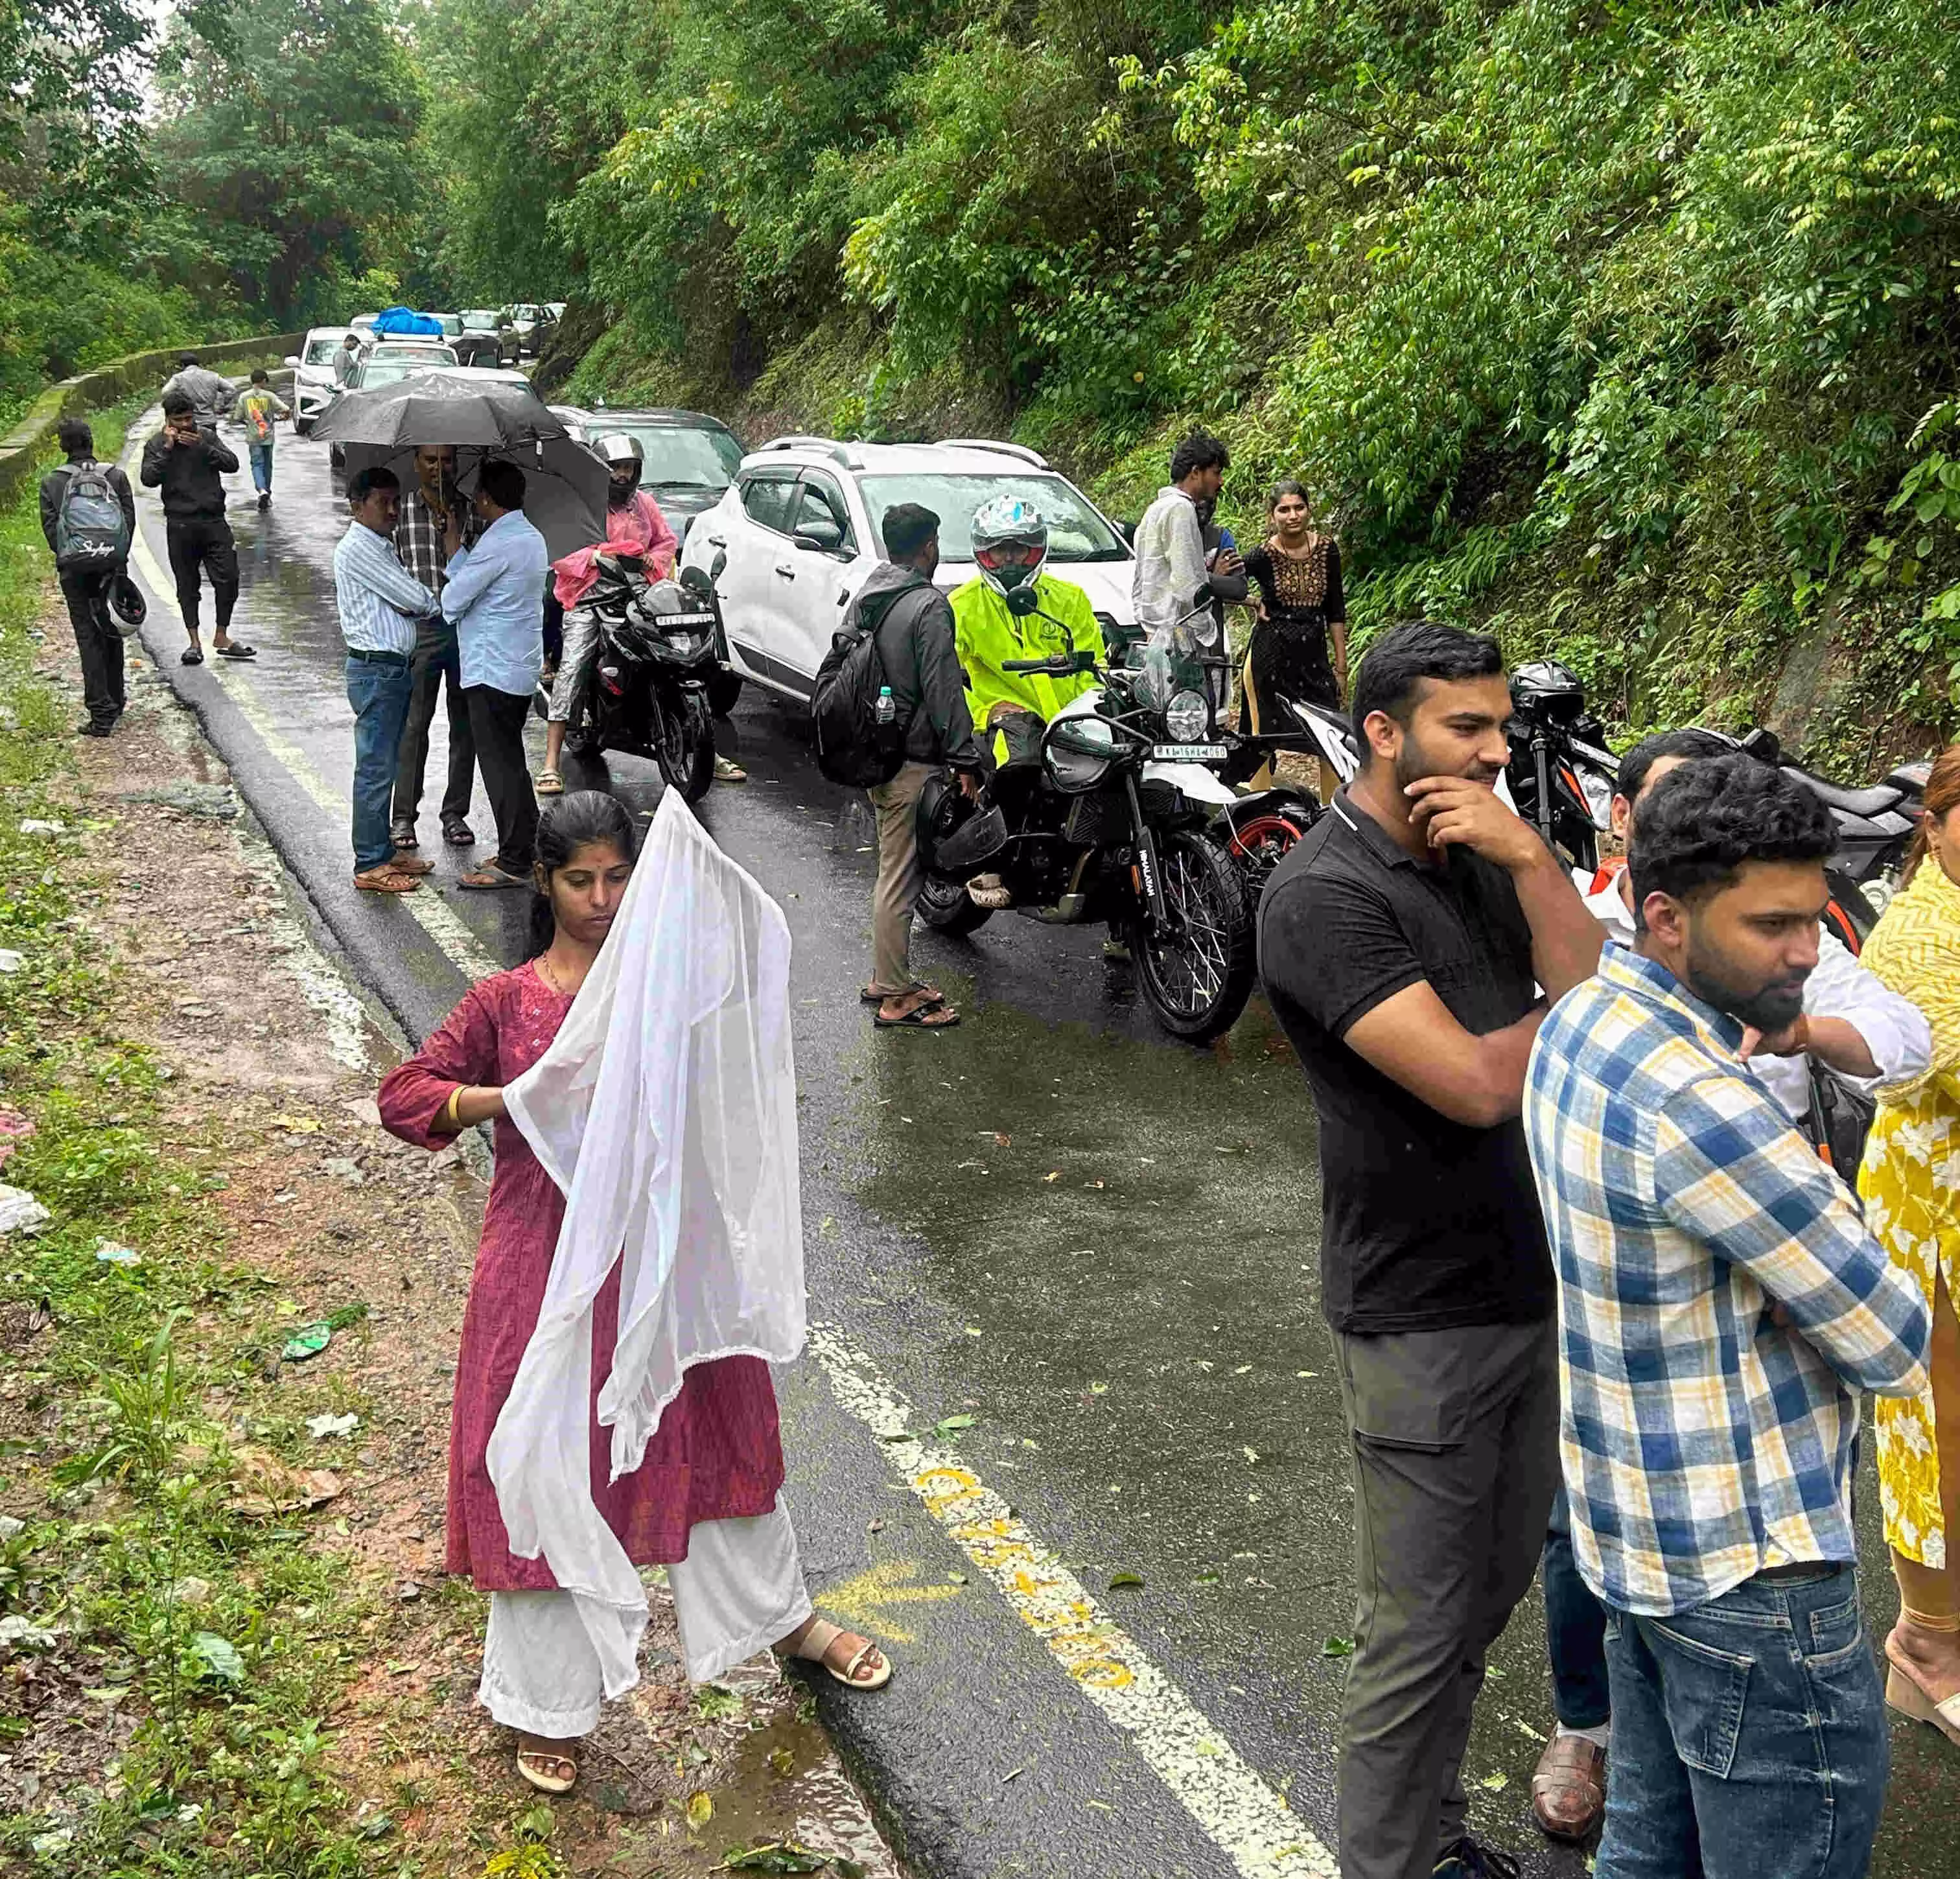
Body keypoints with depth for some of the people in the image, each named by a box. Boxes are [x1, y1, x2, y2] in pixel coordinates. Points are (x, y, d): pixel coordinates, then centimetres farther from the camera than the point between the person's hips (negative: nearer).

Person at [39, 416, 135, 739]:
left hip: (76, 572, -2)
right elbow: (130, 519, -3)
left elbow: (50, 527, -6)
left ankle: (101, 714, -7)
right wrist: (118, 559, 1)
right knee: (112, 633, 16)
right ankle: (114, 703, 27)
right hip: (113, 567, 2)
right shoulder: (116, 476, 0)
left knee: (89, 638, -1)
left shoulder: (51, 483, -3)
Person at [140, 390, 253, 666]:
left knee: (228, 579, -4)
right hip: (180, 524, -1)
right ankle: (195, 642, 11)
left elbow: (232, 464, -3)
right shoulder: (156, 445, 4)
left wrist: (202, 447, -15)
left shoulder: (207, 438, 9)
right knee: (187, 585, 4)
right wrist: (167, 448, -13)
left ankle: (222, 637, 10)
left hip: (214, 521, 2)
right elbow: (148, 479, -10)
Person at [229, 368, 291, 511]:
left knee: (257, 465, 0)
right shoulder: (269, 396, -5)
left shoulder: (244, 397, -2)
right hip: (268, 437, 0)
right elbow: (287, 411, -12)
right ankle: (267, 496, 21)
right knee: (267, 465, 14)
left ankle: (262, 490, -25)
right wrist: (278, 418, 9)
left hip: (253, 437, 0)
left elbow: (237, 419, -1)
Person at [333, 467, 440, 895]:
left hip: (397, 668, 10)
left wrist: (410, 603, -10)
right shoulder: (357, 549, -14)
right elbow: (417, 600, -17)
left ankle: (382, 851, 24)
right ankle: (370, 866, -1)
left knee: (384, 766, 15)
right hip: (376, 670, -10)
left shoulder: (383, 547, 18)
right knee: (375, 768, -6)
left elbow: (406, 601, 13)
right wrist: (434, 603, 4)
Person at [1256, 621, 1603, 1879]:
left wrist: (1530, 858, -17)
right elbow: (1476, 1081, -26)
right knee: (1420, 1630, 4)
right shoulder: (1326, 896, -19)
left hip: (1532, 1288, 8)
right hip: (1423, 1315, -8)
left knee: (1492, 1590, 21)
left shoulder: (1484, 855, 7)